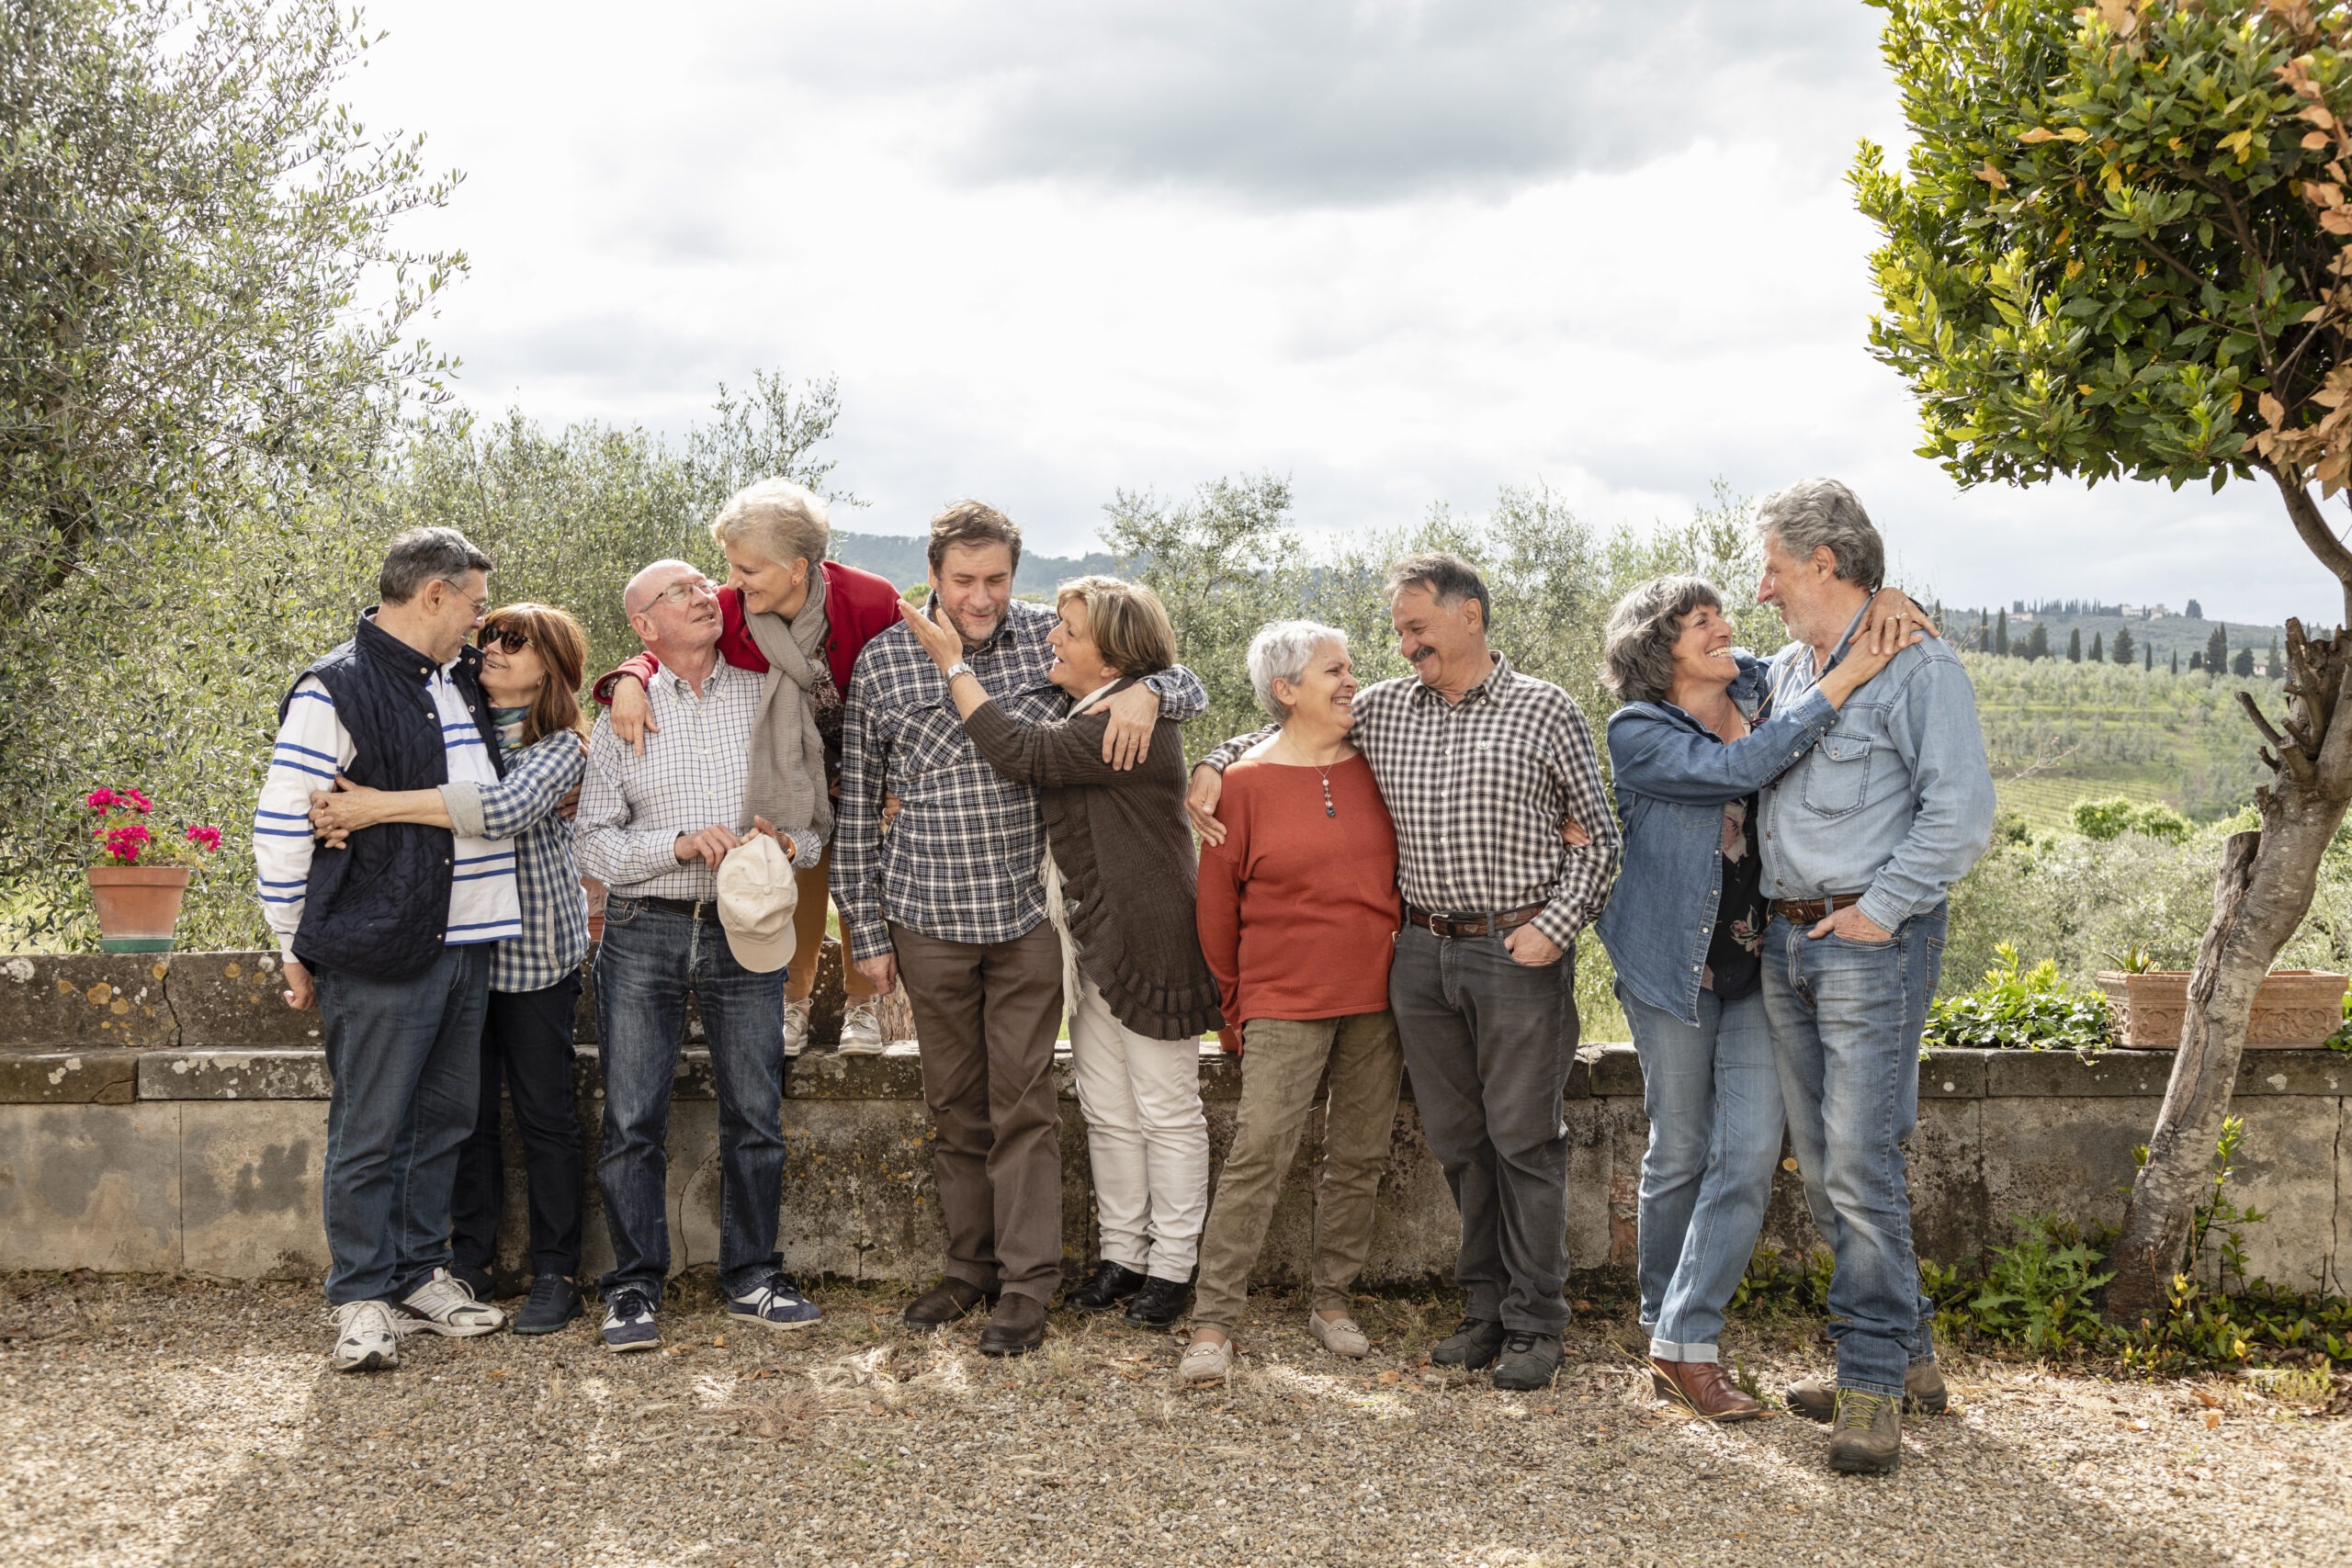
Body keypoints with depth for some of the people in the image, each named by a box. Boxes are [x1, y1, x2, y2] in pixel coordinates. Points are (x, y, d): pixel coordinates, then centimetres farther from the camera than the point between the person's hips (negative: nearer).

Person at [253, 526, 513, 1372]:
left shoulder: (465, 679, 15)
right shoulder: (334, 691, -10)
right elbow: (281, 826, -9)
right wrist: (299, 950, -6)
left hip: (466, 945, 8)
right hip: (379, 954, -8)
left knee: (444, 1119, 13)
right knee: (369, 1134, 0)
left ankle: (420, 1272, 25)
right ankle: (362, 1297, 9)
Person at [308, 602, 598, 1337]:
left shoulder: (562, 746, -9)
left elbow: (507, 808, -28)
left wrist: (380, 805, -32)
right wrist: (341, 809, -24)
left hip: (535, 950, -4)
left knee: (545, 1112, 3)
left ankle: (556, 1273, 12)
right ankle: (470, 1262, 21)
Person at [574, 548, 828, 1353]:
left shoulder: (769, 699, 7)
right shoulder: (624, 718, 5)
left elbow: (815, 824, 11)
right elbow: (594, 843, 0)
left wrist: (785, 846, -10)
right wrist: (680, 844, -14)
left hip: (744, 931, 1)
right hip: (644, 931, -1)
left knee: (755, 1114, 5)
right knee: (632, 1119, 0)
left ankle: (752, 1276, 18)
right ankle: (634, 1288, 11)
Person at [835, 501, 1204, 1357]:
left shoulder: (1053, 637, 0)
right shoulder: (882, 661, 0)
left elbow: (1188, 685, 8)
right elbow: (857, 804, 6)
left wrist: (1144, 690, -17)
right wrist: (865, 928, 5)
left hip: (1028, 914, -1)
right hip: (928, 921, 1)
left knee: (1023, 1102, 1)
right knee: (956, 1104, 12)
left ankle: (1026, 1283, 8)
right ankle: (969, 1264, 25)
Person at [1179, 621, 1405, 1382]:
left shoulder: (1375, 768, 5)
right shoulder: (1246, 783, -5)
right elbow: (1218, 903, 2)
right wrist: (1233, 1004, 6)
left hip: (1376, 998, 4)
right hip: (1287, 1001, -4)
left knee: (1359, 1157, 9)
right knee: (1258, 1153, -10)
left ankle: (1332, 1303, 22)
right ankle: (1213, 1324, -5)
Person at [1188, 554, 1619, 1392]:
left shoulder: (1546, 711, -1)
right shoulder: (1381, 709, 10)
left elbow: (1598, 836, 2)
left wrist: (1556, 926, -9)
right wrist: (1213, 766, 7)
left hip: (1518, 954, -4)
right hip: (1422, 954, 4)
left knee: (1525, 1139, 1)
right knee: (1458, 1140, 9)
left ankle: (1535, 1324, 9)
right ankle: (1487, 1308, 20)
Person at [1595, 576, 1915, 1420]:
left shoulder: (1759, 687, 4)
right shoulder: (1639, 733, -11)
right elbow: (1736, 768, -27)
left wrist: (1886, 603, -8)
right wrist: (1841, 683, -28)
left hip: (1758, 966, 4)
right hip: (1674, 968, -4)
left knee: (1751, 1153, -6)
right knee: (1679, 1153, 7)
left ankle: (1682, 1343, 0)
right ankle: (1667, 1331, 24)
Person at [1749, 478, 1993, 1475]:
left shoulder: (1916, 665, -9)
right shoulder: (1784, 672, 15)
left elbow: (1962, 813, -16)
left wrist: (1881, 909, -15)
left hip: (1873, 943, -8)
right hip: (1787, 943, 8)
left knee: (1860, 1165, -10)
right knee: (1821, 1168, 11)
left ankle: (1873, 1389, -2)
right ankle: (1907, 1351, 22)